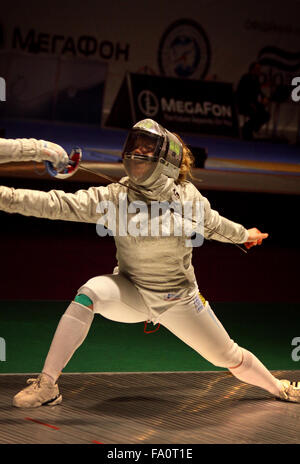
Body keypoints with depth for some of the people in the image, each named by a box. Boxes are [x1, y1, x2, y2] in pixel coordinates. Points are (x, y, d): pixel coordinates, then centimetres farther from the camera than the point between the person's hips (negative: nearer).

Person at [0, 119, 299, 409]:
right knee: (90, 292, -32)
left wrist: (244, 235, 25)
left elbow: (211, 224, 7)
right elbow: (57, 204, -30)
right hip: (132, 294, -1)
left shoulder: (188, 196, -15)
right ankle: (47, 386, -27)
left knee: (229, 358, 8)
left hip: (179, 299, 1)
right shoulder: (114, 197, -20)